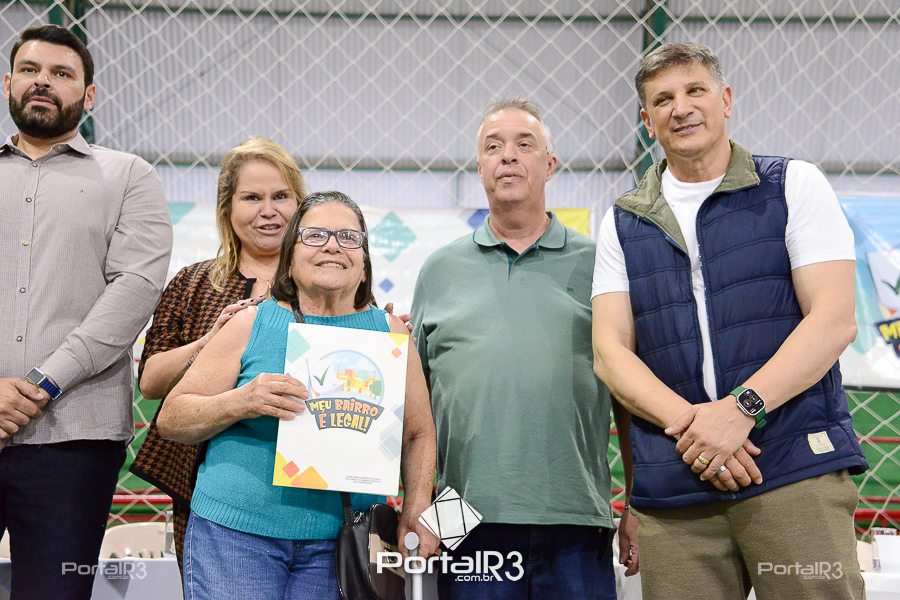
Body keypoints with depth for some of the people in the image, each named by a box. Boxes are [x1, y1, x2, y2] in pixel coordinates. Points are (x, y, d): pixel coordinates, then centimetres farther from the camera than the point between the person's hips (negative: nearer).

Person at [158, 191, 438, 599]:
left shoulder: (389, 332, 5)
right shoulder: (251, 324, 0)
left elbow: (418, 433, 11)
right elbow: (170, 419, 2)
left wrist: (415, 513, -2)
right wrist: (242, 402, -15)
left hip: (337, 546, 2)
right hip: (235, 532, -1)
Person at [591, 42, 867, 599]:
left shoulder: (794, 185, 6)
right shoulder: (623, 224, 12)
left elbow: (835, 320, -4)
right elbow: (611, 352, 4)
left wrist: (741, 408, -17)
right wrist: (686, 421, -14)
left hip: (797, 469, -2)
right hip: (670, 491, 2)